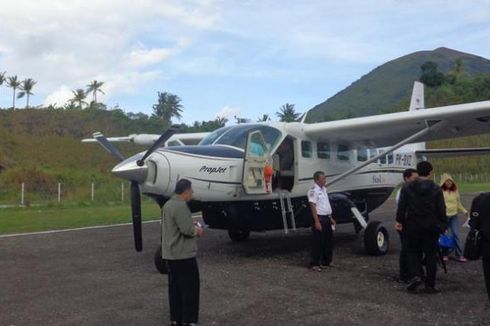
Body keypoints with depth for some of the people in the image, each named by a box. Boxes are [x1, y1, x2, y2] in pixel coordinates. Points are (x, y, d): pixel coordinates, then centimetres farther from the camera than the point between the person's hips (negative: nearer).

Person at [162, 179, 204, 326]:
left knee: (175, 287, 14)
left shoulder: (168, 204, 13)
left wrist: (193, 228, 14)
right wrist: (197, 231, -6)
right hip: (184, 254, -10)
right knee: (190, 287, -1)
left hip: (170, 254, 10)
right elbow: (186, 229, -25)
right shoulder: (180, 206, -20)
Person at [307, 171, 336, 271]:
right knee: (318, 242, -5)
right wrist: (317, 222, -23)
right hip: (319, 218, -9)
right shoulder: (313, 190, -14)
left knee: (329, 241, 15)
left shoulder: (324, 189, 14)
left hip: (327, 218, 9)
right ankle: (314, 264, 3)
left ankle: (326, 262, 27)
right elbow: (313, 207, -19)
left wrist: (331, 218, 20)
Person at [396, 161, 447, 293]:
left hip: (412, 226, 0)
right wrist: (443, 225, 8)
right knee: (431, 254, 8)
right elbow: (442, 210, -2)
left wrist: (399, 221, 5)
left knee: (413, 251, 13)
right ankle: (430, 285, 11)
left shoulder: (407, 188, -3)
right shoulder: (436, 189, -4)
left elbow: (401, 206, -3)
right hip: (431, 227, 0)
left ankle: (416, 275, -9)